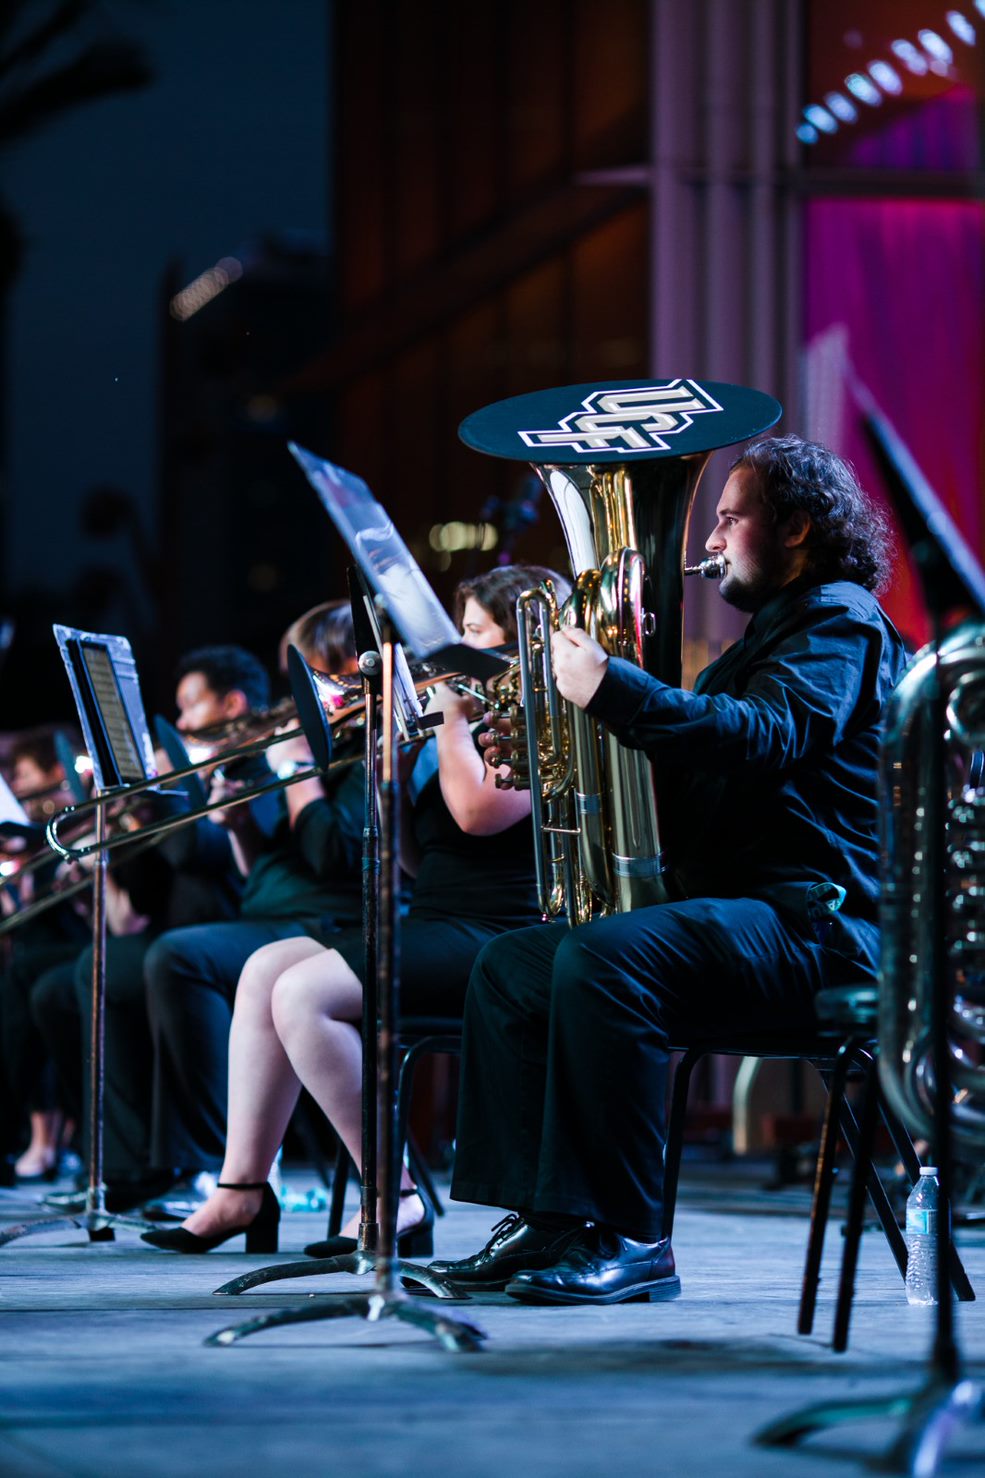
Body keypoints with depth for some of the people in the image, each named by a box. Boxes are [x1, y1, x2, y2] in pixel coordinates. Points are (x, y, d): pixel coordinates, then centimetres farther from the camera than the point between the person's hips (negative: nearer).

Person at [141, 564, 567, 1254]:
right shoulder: (487, 722, 23)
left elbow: (479, 811, -24)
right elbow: (419, 856, 21)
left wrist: (451, 718, -10)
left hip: (496, 940, -10)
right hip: (436, 926, 10)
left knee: (303, 994, -23)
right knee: (266, 968, -2)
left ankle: (396, 1200, -19)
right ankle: (241, 1190, -6)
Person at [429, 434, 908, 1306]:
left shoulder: (839, 620, -5)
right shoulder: (771, 632, 28)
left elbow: (764, 740, -24)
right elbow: (692, 757, 27)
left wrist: (610, 687, -26)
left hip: (809, 920, -11)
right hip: (724, 902, 11)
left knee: (600, 962, -33)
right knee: (509, 967, 5)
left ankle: (626, 1238, -29)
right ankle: (546, 1223, -2)